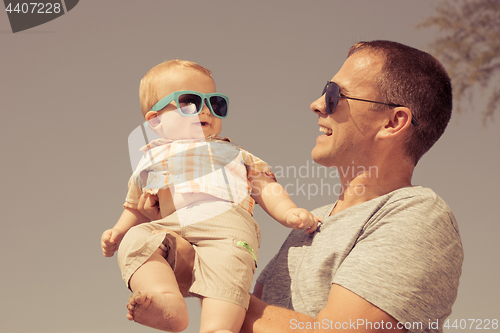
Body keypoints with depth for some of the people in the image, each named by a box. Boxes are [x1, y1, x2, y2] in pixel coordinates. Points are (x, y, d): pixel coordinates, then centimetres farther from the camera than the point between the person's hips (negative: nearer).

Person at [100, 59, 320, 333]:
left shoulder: (232, 154, 33)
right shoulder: (150, 160, 33)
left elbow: (265, 187, 24)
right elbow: (136, 208, 35)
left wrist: (288, 212, 4)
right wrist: (117, 232, 14)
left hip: (226, 221, -2)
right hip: (169, 229, 2)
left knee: (227, 260, -36)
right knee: (135, 240, -28)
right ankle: (167, 300, -48)